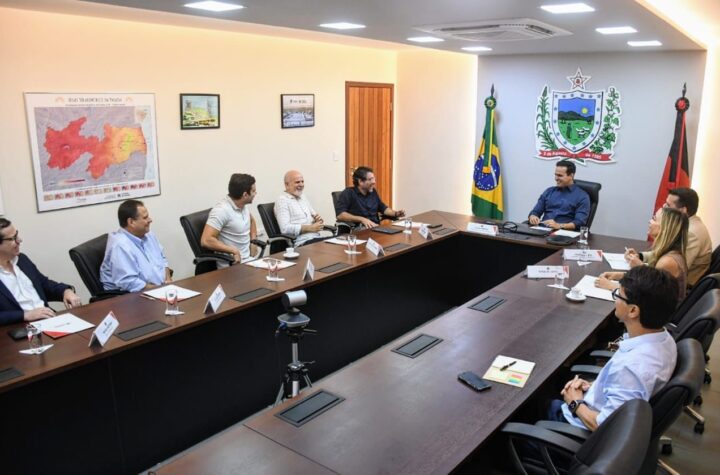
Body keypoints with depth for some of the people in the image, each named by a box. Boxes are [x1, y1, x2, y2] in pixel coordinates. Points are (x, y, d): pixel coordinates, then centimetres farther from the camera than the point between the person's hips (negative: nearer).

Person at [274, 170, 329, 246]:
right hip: (302, 242, -8)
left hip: (317, 237, 8)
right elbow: (285, 228, -15)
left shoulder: (303, 197, 20)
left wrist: (318, 219, 1)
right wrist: (310, 228, -15)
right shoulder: (282, 200, -3)